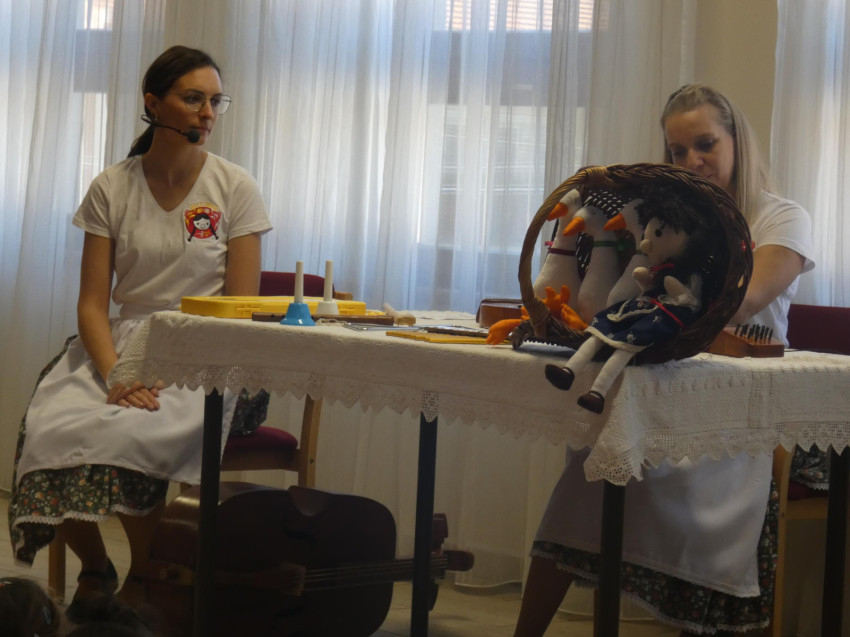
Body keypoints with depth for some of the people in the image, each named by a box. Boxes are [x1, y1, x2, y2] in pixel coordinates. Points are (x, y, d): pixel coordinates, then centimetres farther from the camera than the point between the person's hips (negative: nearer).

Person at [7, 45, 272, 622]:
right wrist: (116, 374, -17)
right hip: (120, 343, 3)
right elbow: (93, 301, 3)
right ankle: (94, 570, -1)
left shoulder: (235, 189, 2)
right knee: (50, 430, -28)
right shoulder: (111, 190, 7)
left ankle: (141, 581, -8)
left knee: (129, 435, -34)